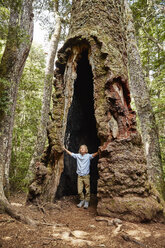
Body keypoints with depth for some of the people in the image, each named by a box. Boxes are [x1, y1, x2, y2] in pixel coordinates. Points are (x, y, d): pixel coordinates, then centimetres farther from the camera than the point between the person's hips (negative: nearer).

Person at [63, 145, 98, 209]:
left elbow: (94, 155, -22)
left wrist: (98, 152, -38)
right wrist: (64, 149, 6)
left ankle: (86, 202, 22)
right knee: (79, 191, 7)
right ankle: (82, 200, 29)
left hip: (86, 176, -2)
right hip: (79, 176, 2)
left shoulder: (88, 156, -6)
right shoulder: (77, 155, 2)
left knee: (87, 190, 5)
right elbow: (70, 153, 8)